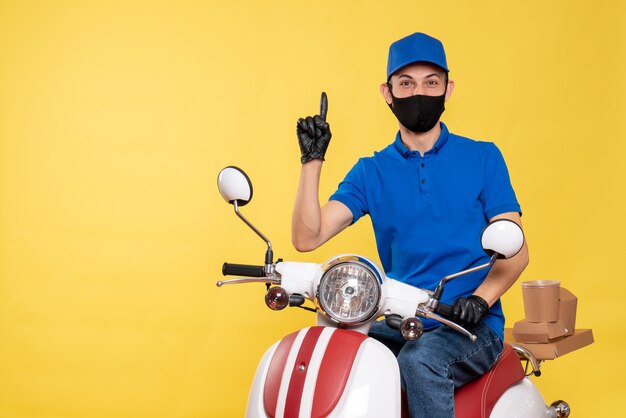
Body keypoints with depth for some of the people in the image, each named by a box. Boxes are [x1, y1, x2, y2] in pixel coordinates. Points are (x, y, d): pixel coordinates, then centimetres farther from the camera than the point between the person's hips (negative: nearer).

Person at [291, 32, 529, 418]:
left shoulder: (482, 158, 4)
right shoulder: (371, 172, 10)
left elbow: (515, 250, 0)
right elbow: (307, 238, -1)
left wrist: (480, 299, -19)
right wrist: (312, 161, -10)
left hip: (471, 328, -3)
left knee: (419, 360, -33)